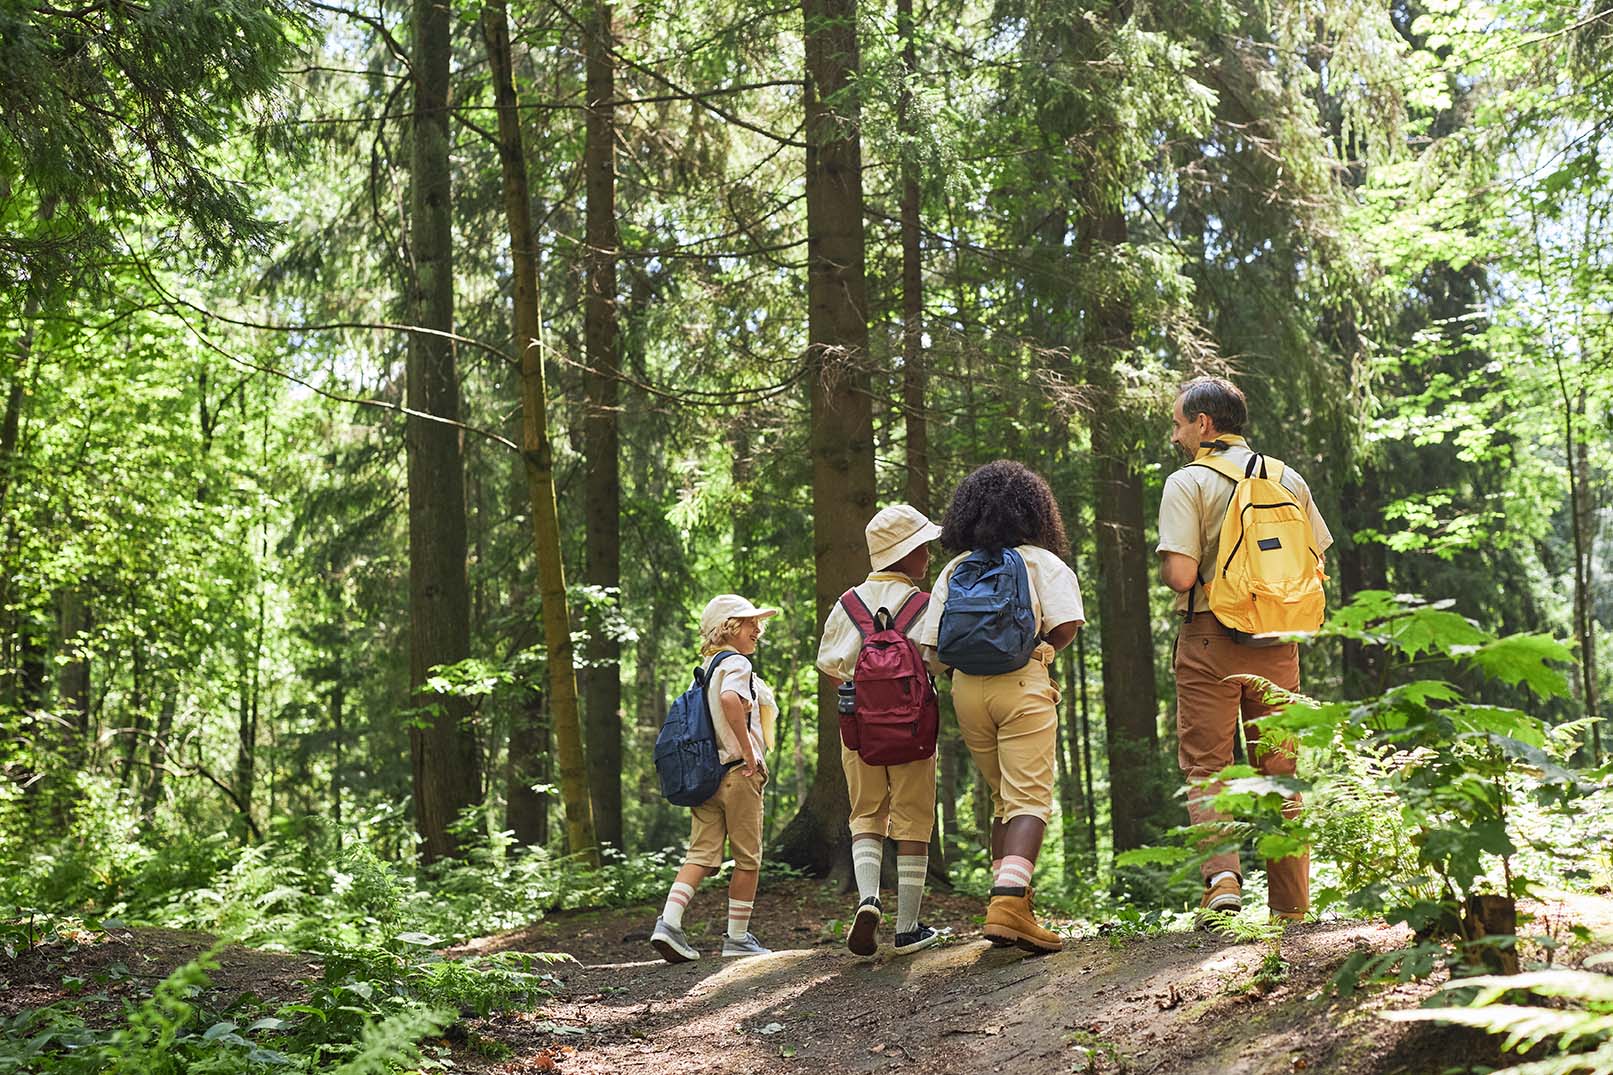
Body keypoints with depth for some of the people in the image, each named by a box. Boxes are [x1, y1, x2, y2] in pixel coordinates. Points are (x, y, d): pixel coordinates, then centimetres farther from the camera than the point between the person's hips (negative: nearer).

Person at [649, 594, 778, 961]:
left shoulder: (706, 667, 18)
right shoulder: (737, 663, -9)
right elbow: (730, 699, -31)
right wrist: (748, 748, -24)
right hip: (738, 772, -8)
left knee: (701, 855, 4)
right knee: (748, 858, 5)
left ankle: (668, 922, -11)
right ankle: (737, 937, 11)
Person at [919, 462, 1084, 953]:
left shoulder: (953, 571, 12)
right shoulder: (1042, 562, 3)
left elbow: (932, 649, 5)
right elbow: (1066, 626, -9)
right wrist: (1039, 650, 9)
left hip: (966, 689, 5)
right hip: (1022, 687, -4)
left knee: (1004, 798, 18)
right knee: (1030, 799, -7)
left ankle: (1008, 904, 18)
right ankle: (1009, 901, -24)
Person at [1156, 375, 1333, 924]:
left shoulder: (1187, 483, -7)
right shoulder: (1289, 479, 9)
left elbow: (1180, 574, -16)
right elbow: (1316, 565, 12)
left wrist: (1166, 568, 6)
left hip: (1210, 638, -4)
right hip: (1277, 644, 4)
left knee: (1205, 765, 3)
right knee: (1279, 769, 10)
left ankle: (1222, 875, -17)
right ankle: (1291, 905, 13)